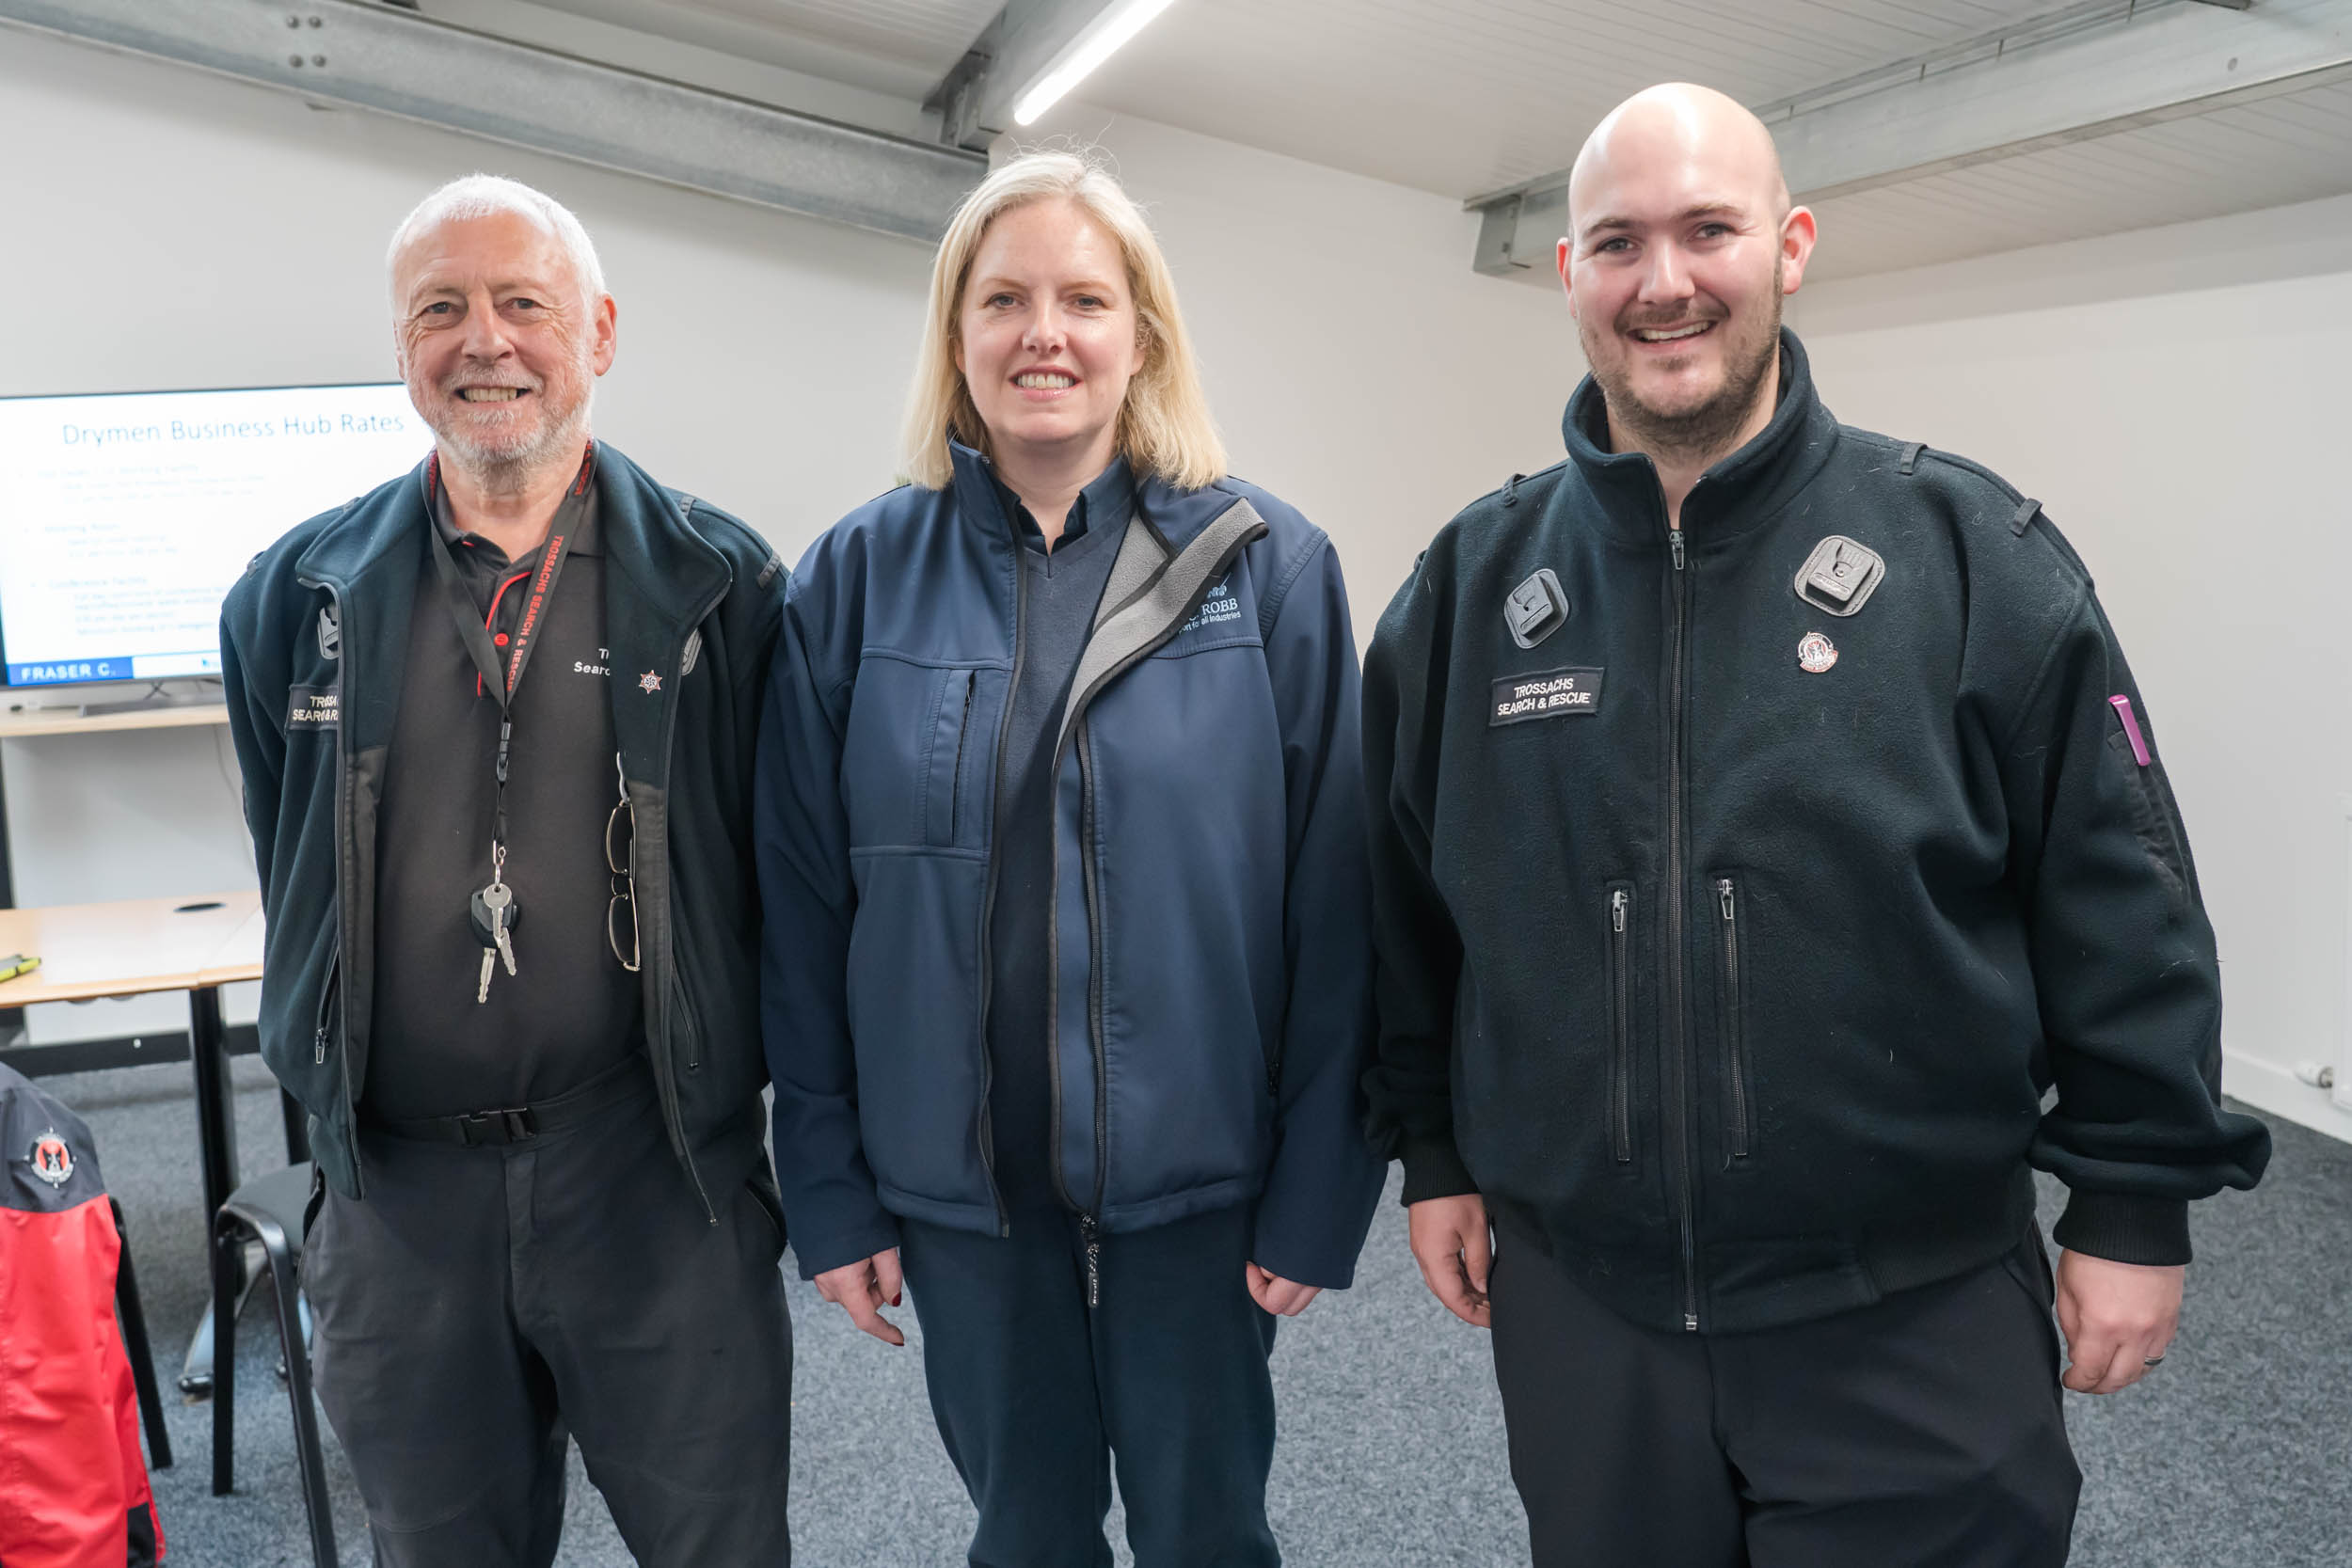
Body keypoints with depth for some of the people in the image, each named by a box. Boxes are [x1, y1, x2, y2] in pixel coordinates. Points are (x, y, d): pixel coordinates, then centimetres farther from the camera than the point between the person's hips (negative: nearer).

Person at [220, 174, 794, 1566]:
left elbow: (780, 873, -1)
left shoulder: (720, 586, -4)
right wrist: (340, 1097, 11)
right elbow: (292, 880, 13)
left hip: (658, 1178, -2)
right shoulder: (296, 597, 4)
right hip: (399, 1189, 3)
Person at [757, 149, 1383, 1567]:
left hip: (1196, 1182, -1)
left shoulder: (1268, 568, -5)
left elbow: (1332, 904, -6)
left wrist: (1320, 1188, -8)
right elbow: (805, 906, 0)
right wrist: (828, 1190, -1)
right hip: (957, 1187, 2)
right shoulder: (857, 581, -1)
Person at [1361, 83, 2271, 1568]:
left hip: (1918, 1317, -2)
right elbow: (1411, 902, 8)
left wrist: (2137, 1203, -2)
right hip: (1577, 1299, 2)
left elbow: (2120, 902, -3)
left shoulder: (1972, 551, -7)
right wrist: (1434, 1152, 9)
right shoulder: (1475, 583, 0)